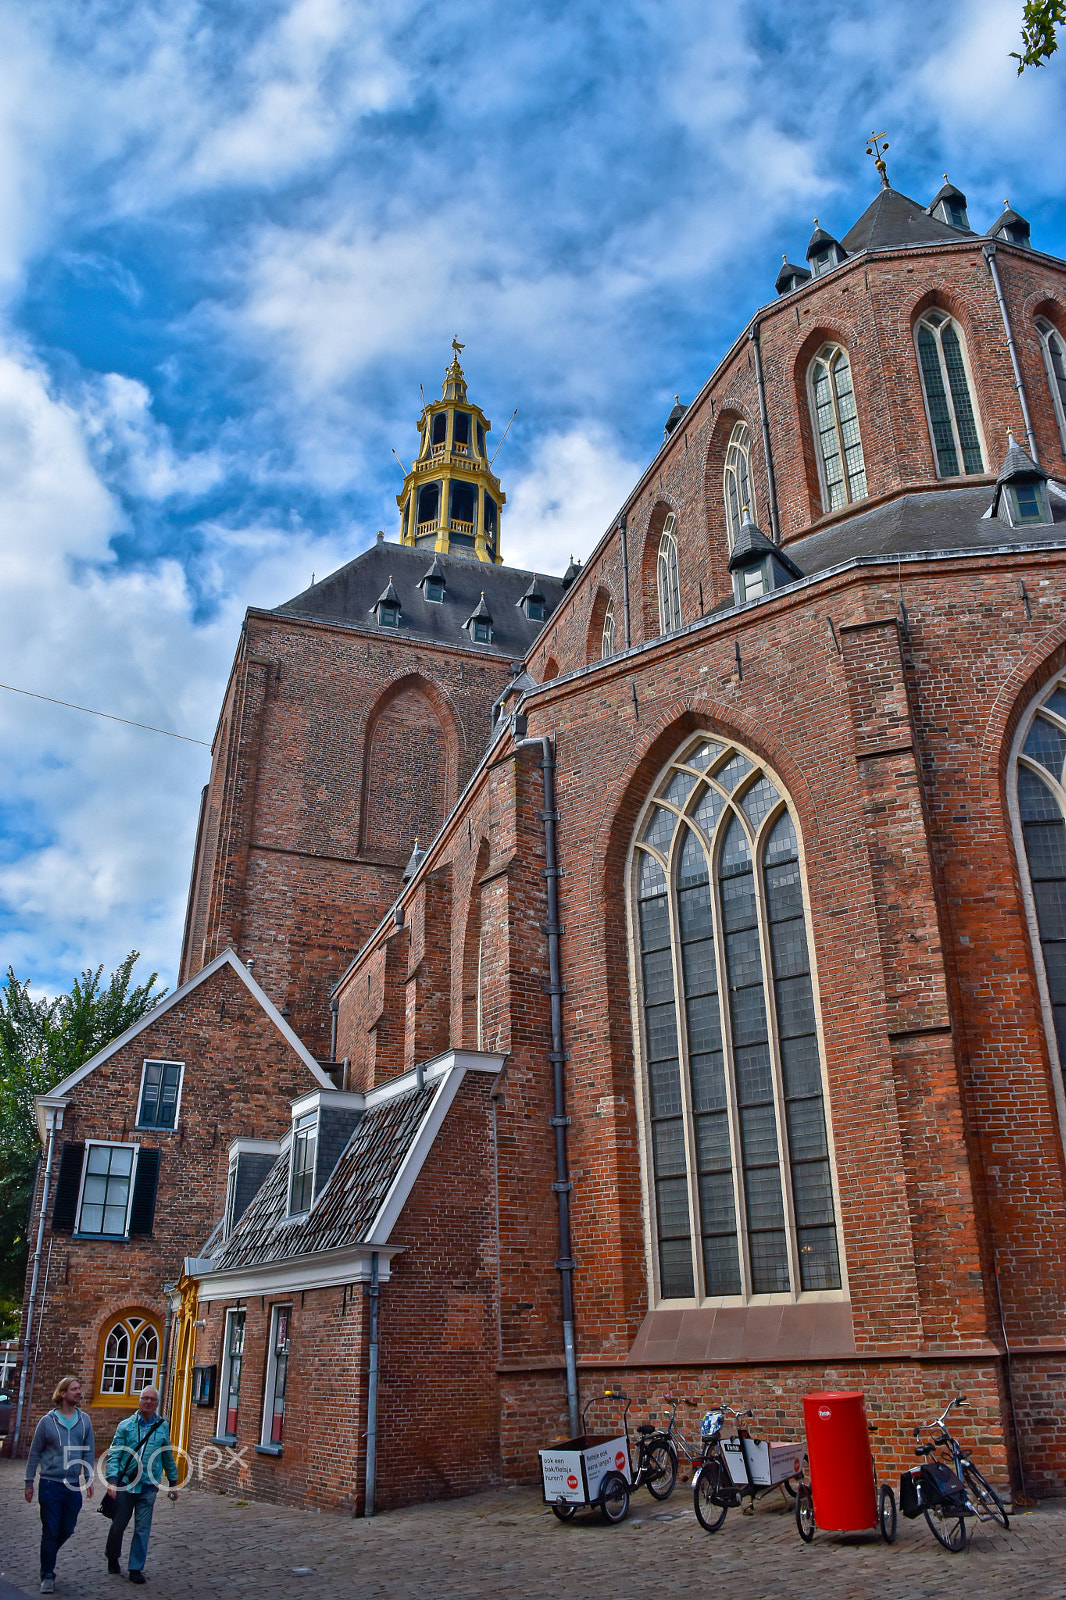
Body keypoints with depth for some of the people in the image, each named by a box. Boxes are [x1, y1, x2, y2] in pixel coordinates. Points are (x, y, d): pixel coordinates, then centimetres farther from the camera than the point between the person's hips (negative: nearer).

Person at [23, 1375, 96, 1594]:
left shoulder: (84, 1421, 4)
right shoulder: (47, 1421, -4)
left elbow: (89, 1451, 9)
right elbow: (35, 1453, 3)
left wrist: (89, 1478, 2)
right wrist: (29, 1483, 3)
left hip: (74, 1485, 3)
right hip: (50, 1484, -3)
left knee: (67, 1530, 10)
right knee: (50, 1531, 0)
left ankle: (48, 1558, 36)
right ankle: (47, 1576, 13)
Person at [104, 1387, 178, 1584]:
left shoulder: (163, 1427, 5)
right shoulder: (126, 1426, 0)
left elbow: (168, 1457, 15)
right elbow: (114, 1455, -2)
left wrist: (173, 1483, 18)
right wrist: (112, 1480, -15)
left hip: (148, 1486, 0)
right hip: (125, 1483, 0)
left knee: (142, 1528, -2)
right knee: (119, 1524, 12)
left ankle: (136, 1568, 9)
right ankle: (112, 1558, 36)